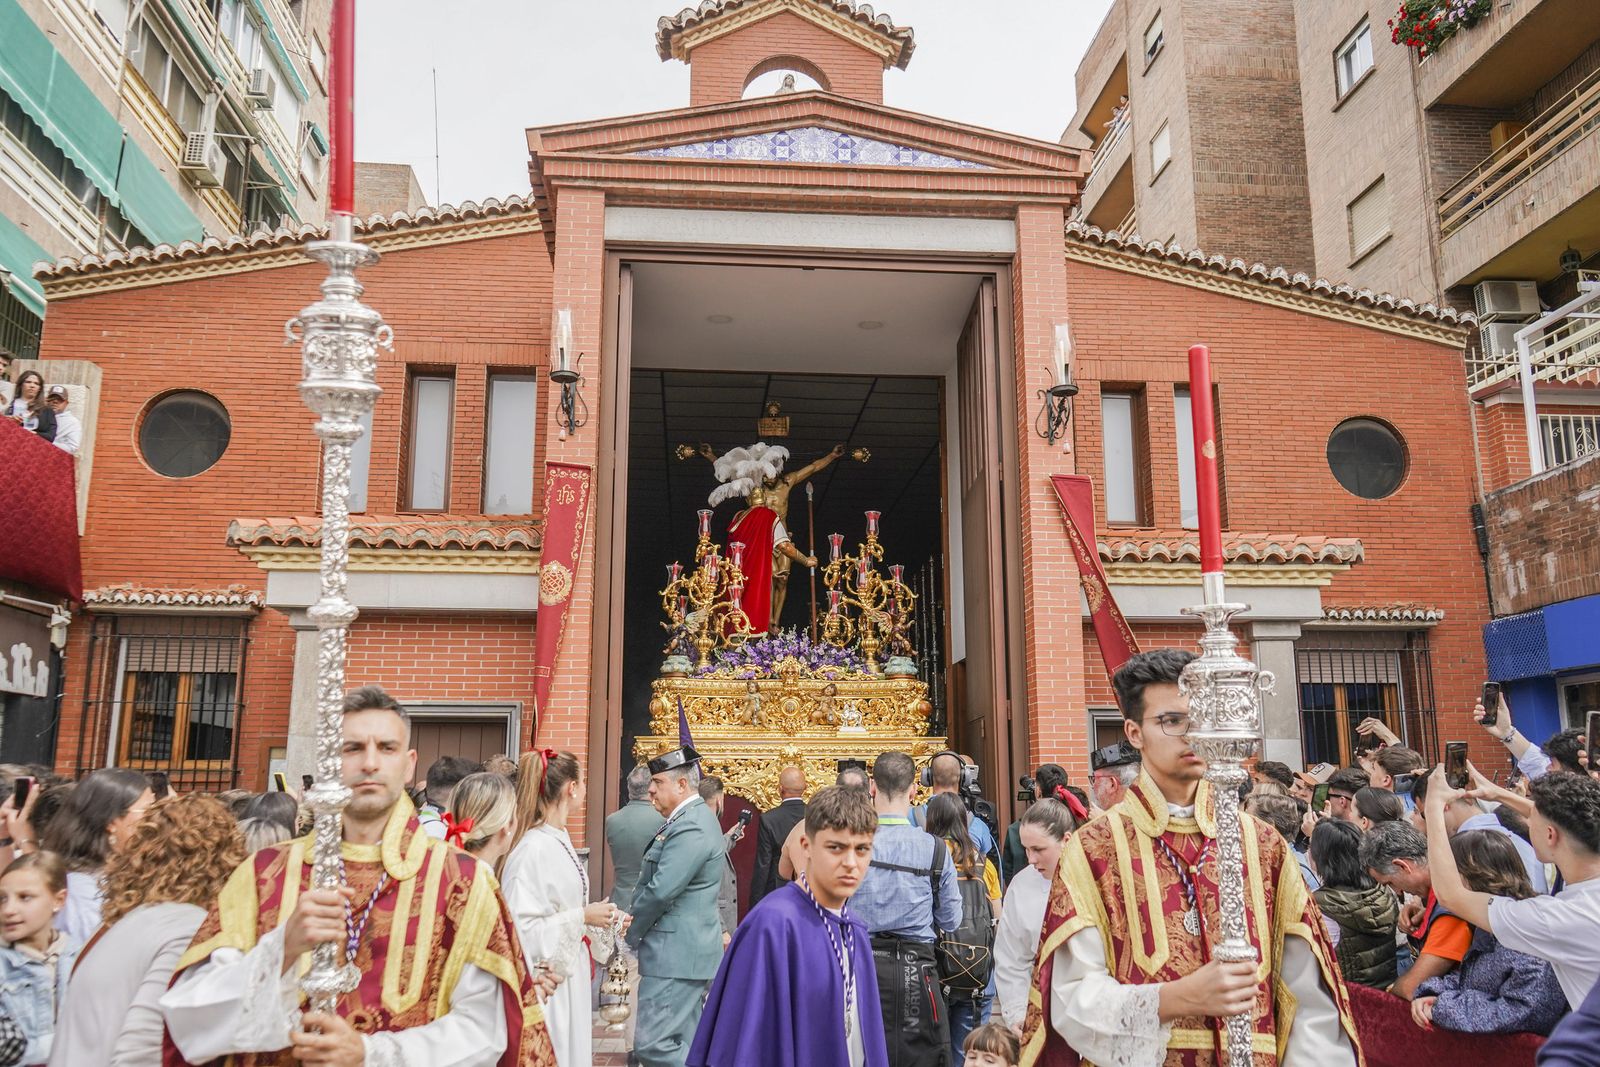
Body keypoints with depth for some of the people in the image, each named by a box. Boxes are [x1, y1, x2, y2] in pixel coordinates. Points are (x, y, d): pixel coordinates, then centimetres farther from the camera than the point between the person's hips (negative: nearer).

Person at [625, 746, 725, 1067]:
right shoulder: (694, 818, 15)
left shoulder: (691, 828, -19)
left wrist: (631, 934, -7)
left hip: (677, 954, -10)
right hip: (683, 952, 10)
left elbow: (660, 892, -22)